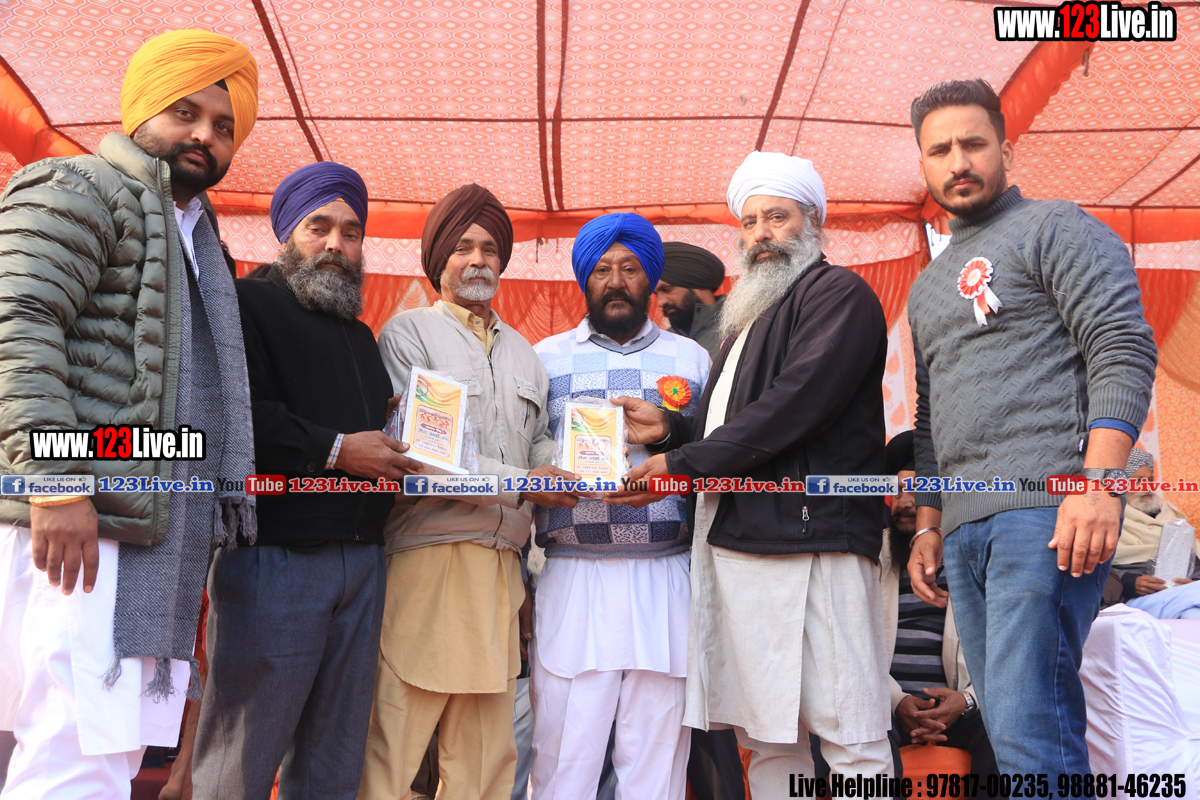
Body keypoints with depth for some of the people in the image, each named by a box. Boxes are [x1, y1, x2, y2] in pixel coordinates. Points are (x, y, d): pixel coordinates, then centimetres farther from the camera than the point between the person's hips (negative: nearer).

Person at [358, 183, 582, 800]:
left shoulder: (522, 351, 23)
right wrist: (522, 483, -13)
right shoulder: (409, 332, 2)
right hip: (430, 557, -6)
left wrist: (564, 467, -3)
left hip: (502, 561, 6)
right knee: (394, 740, -5)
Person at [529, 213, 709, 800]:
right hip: (571, 577, 0)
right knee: (564, 752, -1)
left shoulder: (691, 360, 15)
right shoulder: (546, 357, 14)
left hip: (664, 579, 1)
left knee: (656, 753, 2)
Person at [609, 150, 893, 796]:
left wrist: (683, 465, -12)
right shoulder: (749, 317, 27)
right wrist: (671, 429, 8)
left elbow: (795, 405, -14)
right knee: (765, 736, 9)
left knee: (849, 739, -5)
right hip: (732, 542, 8)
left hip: (808, 535, -8)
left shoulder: (839, 293, 0)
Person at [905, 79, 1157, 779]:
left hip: (1044, 509, -7)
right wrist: (928, 525, 18)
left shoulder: (1055, 229, 4)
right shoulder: (928, 286, 25)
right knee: (1015, 730, 9)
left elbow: (1125, 351, -8)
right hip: (965, 525, 8)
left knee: (1030, 732, -13)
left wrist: (1099, 481, -20)